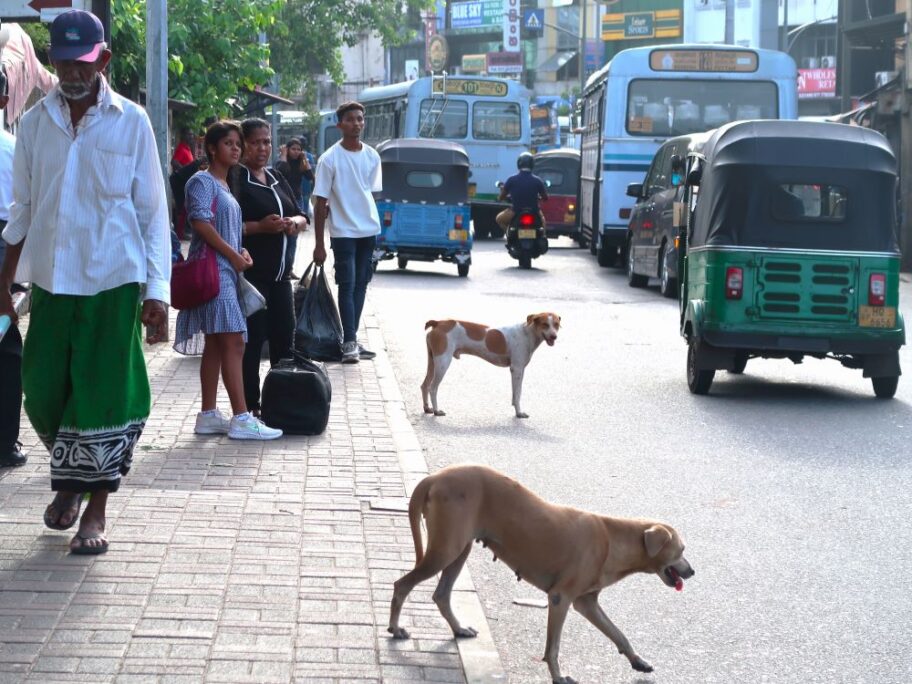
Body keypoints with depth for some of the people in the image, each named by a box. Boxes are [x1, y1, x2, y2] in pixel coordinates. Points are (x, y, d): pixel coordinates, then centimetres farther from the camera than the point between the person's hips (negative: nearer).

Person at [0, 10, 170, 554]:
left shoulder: (131, 122, -3)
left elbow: (153, 212, -2)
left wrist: (157, 292, -7)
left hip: (113, 280, -3)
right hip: (50, 279, 3)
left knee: (105, 396, -1)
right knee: (44, 392, 7)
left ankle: (96, 509, 10)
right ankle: (69, 482, 32)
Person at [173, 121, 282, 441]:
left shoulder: (225, 186, 21)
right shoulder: (203, 181, -7)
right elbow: (201, 222, -19)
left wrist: (242, 253, 7)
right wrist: (234, 255, -16)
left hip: (227, 271, 10)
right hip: (213, 270, -10)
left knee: (215, 345, 9)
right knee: (232, 343, -14)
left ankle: (208, 415, 12)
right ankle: (241, 419, -16)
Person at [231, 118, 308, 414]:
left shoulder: (277, 179, 16)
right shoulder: (235, 179, -8)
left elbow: (301, 217, 20)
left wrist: (295, 222, -2)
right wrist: (260, 227, -24)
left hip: (279, 273, 8)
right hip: (249, 273, -8)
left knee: (284, 338, 10)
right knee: (252, 340, -5)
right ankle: (250, 406, 1)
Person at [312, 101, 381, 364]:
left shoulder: (372, 156, 5)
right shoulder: (330, 159, -9)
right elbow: (320, 203, -8)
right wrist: (319, 244, -9)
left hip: (369, 230, 5)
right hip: (343, 232, -5)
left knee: (361, 284, 9)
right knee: (347, 286, -7)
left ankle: (351, 339, 16)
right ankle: (349, 342, -6)